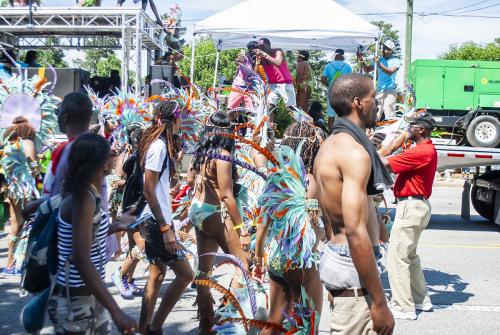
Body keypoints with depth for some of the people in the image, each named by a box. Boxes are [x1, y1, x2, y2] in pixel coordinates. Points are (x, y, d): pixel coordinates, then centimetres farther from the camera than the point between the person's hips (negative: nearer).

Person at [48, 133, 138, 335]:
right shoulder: (83, 199, -22)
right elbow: (81, 261, -30)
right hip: (76, 302, -9)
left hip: (90, 297, 9)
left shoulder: (82, 194, 4)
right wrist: (116, 311, -36)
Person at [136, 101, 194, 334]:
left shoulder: (159, 144, 12)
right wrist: (166, 228, -21)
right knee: (185, 274, -4)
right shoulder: (159, 146, -16)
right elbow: (148, 191, -20)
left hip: (154, 220, 10)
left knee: (157, 274, 14)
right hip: (157, 221, -10)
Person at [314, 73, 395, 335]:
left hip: (335, 254, 10)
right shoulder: (354, 151, -19)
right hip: (353, 265, -10)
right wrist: (379, 303, -22)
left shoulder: (329, 145, 12)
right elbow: (356, 232, -25)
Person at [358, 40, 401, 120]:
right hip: (378, 91, 5)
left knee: (389, 115, -13)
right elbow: (367, 69, 16)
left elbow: (390, 72, -16)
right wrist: (361, 60, 1)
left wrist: (379, 64, -23)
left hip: (389, 92, -5)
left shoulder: (396, 61, 1)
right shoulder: (379, 60, 16)